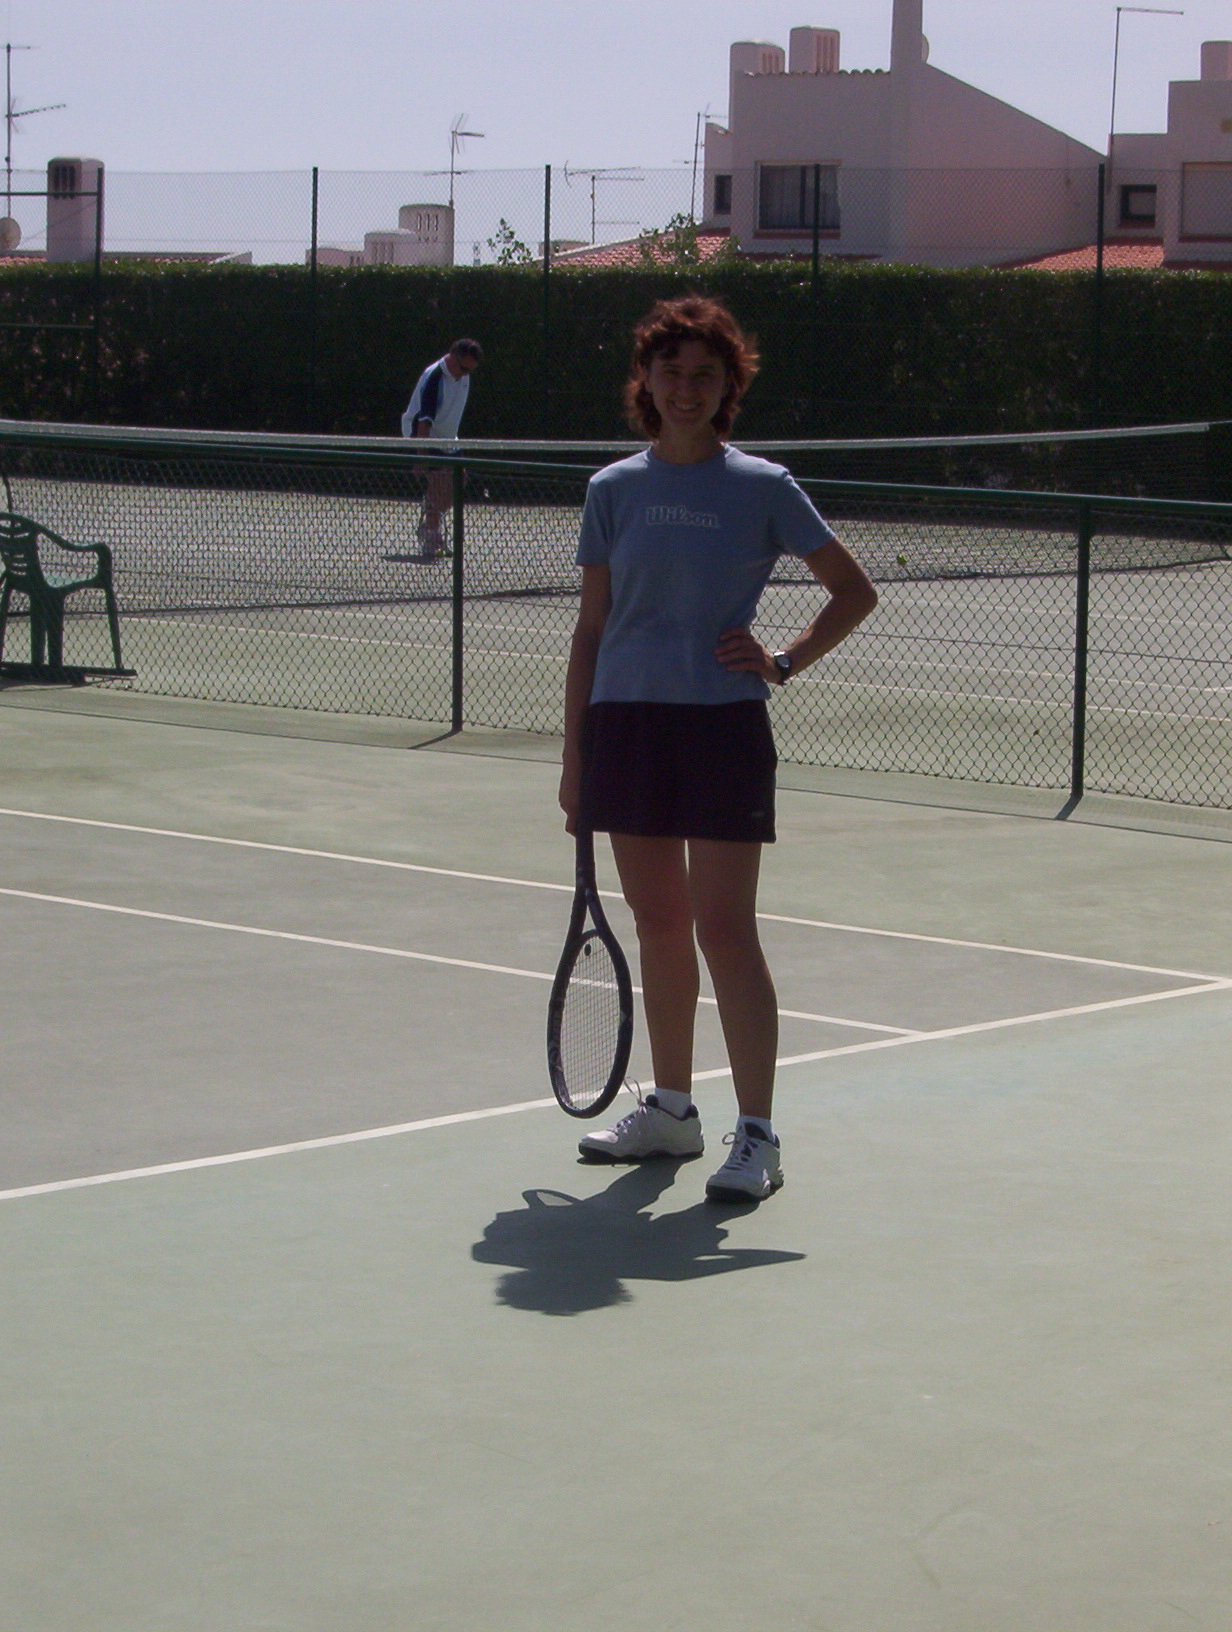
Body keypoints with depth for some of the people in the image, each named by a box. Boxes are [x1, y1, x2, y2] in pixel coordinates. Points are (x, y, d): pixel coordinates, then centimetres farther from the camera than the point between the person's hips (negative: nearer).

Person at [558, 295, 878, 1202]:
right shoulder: (614, 491, 8)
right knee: (659, 924, 10)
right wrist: (574, 754, 9)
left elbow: (855, 593, 8)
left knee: (724, 929, -8)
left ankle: (758, 1136, -5)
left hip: (723, 726, -3)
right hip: (626, 721, 4)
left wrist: (784, 663, -5)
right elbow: (591, 629, 12)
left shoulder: (763, 490, 0)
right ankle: (671, 1109, 23)